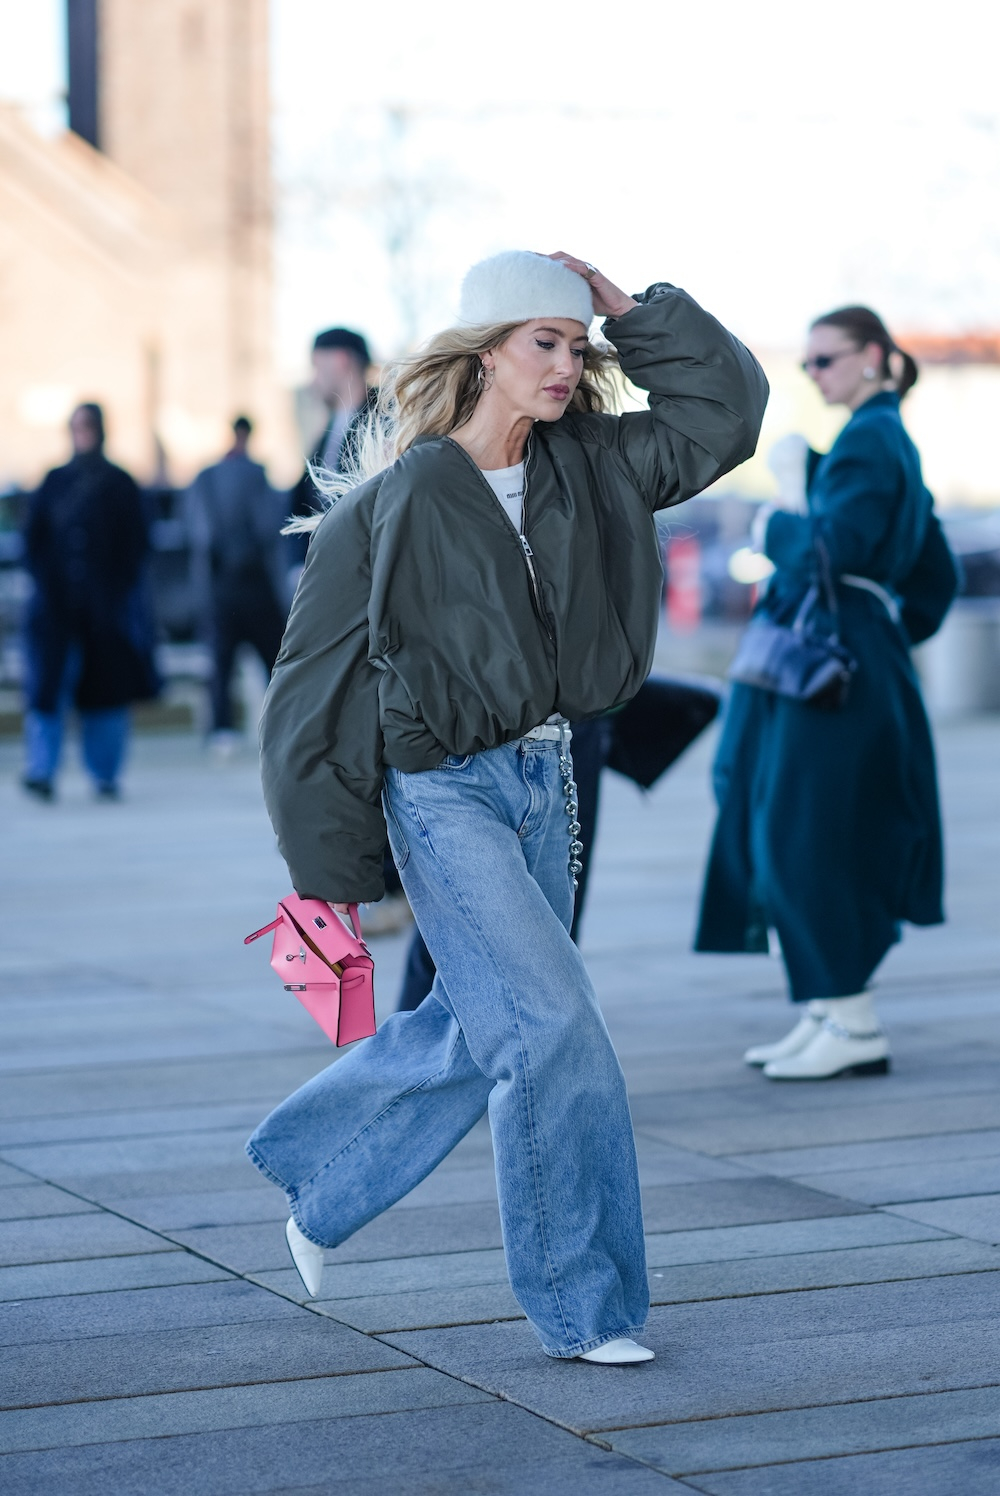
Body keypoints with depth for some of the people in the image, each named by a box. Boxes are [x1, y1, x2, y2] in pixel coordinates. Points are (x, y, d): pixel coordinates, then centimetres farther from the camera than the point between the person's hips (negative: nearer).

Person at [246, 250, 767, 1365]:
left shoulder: (583, 470, 5)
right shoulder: (396, 501, -11)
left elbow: (725, 411, 8)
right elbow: (316, 683, -8)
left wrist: (629, 310, -3)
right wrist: (329, 872, -8)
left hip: (543, 782, 7)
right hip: (442, 791, -7)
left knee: (478, 1031, 14)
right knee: (552, 1027, -10)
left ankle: (313, 1182, 37)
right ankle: (583, 1304, 1)